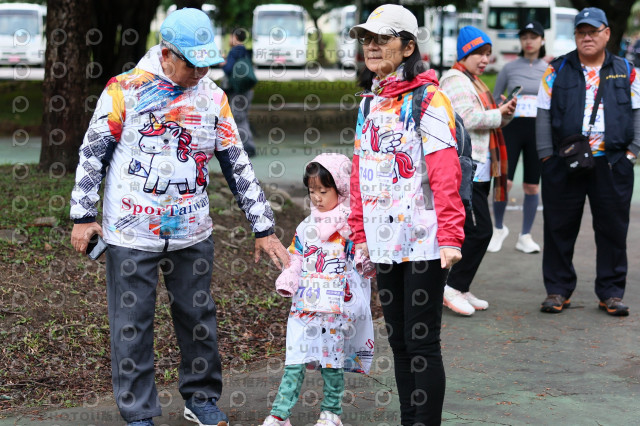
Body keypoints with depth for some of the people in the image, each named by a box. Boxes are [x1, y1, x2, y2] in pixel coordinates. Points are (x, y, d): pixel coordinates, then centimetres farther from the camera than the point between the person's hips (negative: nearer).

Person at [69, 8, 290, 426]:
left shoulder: (213, 97, 3)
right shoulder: (126, 89, -7)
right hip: (131, 233, -3)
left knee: (199, 317, 11)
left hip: (192, 233, 3)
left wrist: (264, 229, 6)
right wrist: (83, 216, -5)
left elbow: (239, 166, 7)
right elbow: (93, 153, -1)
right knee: (132, 324, 3)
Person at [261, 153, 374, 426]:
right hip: (305, 305, 4)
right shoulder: (306, 227, 12)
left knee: (333, 361, 6)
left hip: (338, 307, -4)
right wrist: (286, 283, 1)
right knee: (295, 360, 0)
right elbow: (296, 260, 15)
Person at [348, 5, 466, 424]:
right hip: (384, 242, 7)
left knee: (422, 342, -3)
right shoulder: (370, 102, 15)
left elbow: (446, 173, -15)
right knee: (398, 340, 12)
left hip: (422, 242, -7)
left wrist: (450, 237, -21)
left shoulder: (428, 98, -7)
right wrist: (360, 235, 15)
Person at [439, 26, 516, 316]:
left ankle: (460, 290, 16)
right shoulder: (455, 80, -9)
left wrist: (506, 114, 6)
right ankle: (454, 287, -6)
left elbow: (489, 121, 25)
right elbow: (469, 118, -21)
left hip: (479, 169, 10)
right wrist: (499, 113, -8)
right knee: (479, 230, -12)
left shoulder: (474, 82, 23)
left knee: (472, 231, 11)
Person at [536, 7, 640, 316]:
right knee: (559, 229, 4)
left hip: (612, 163, 1)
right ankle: (558, 290, 16)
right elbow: (544, 115, 5)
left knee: (613, 229, 4)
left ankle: (611, 292, 14)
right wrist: (547, 155, -3)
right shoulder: (557, 71, 6)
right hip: (563, 164, -1)